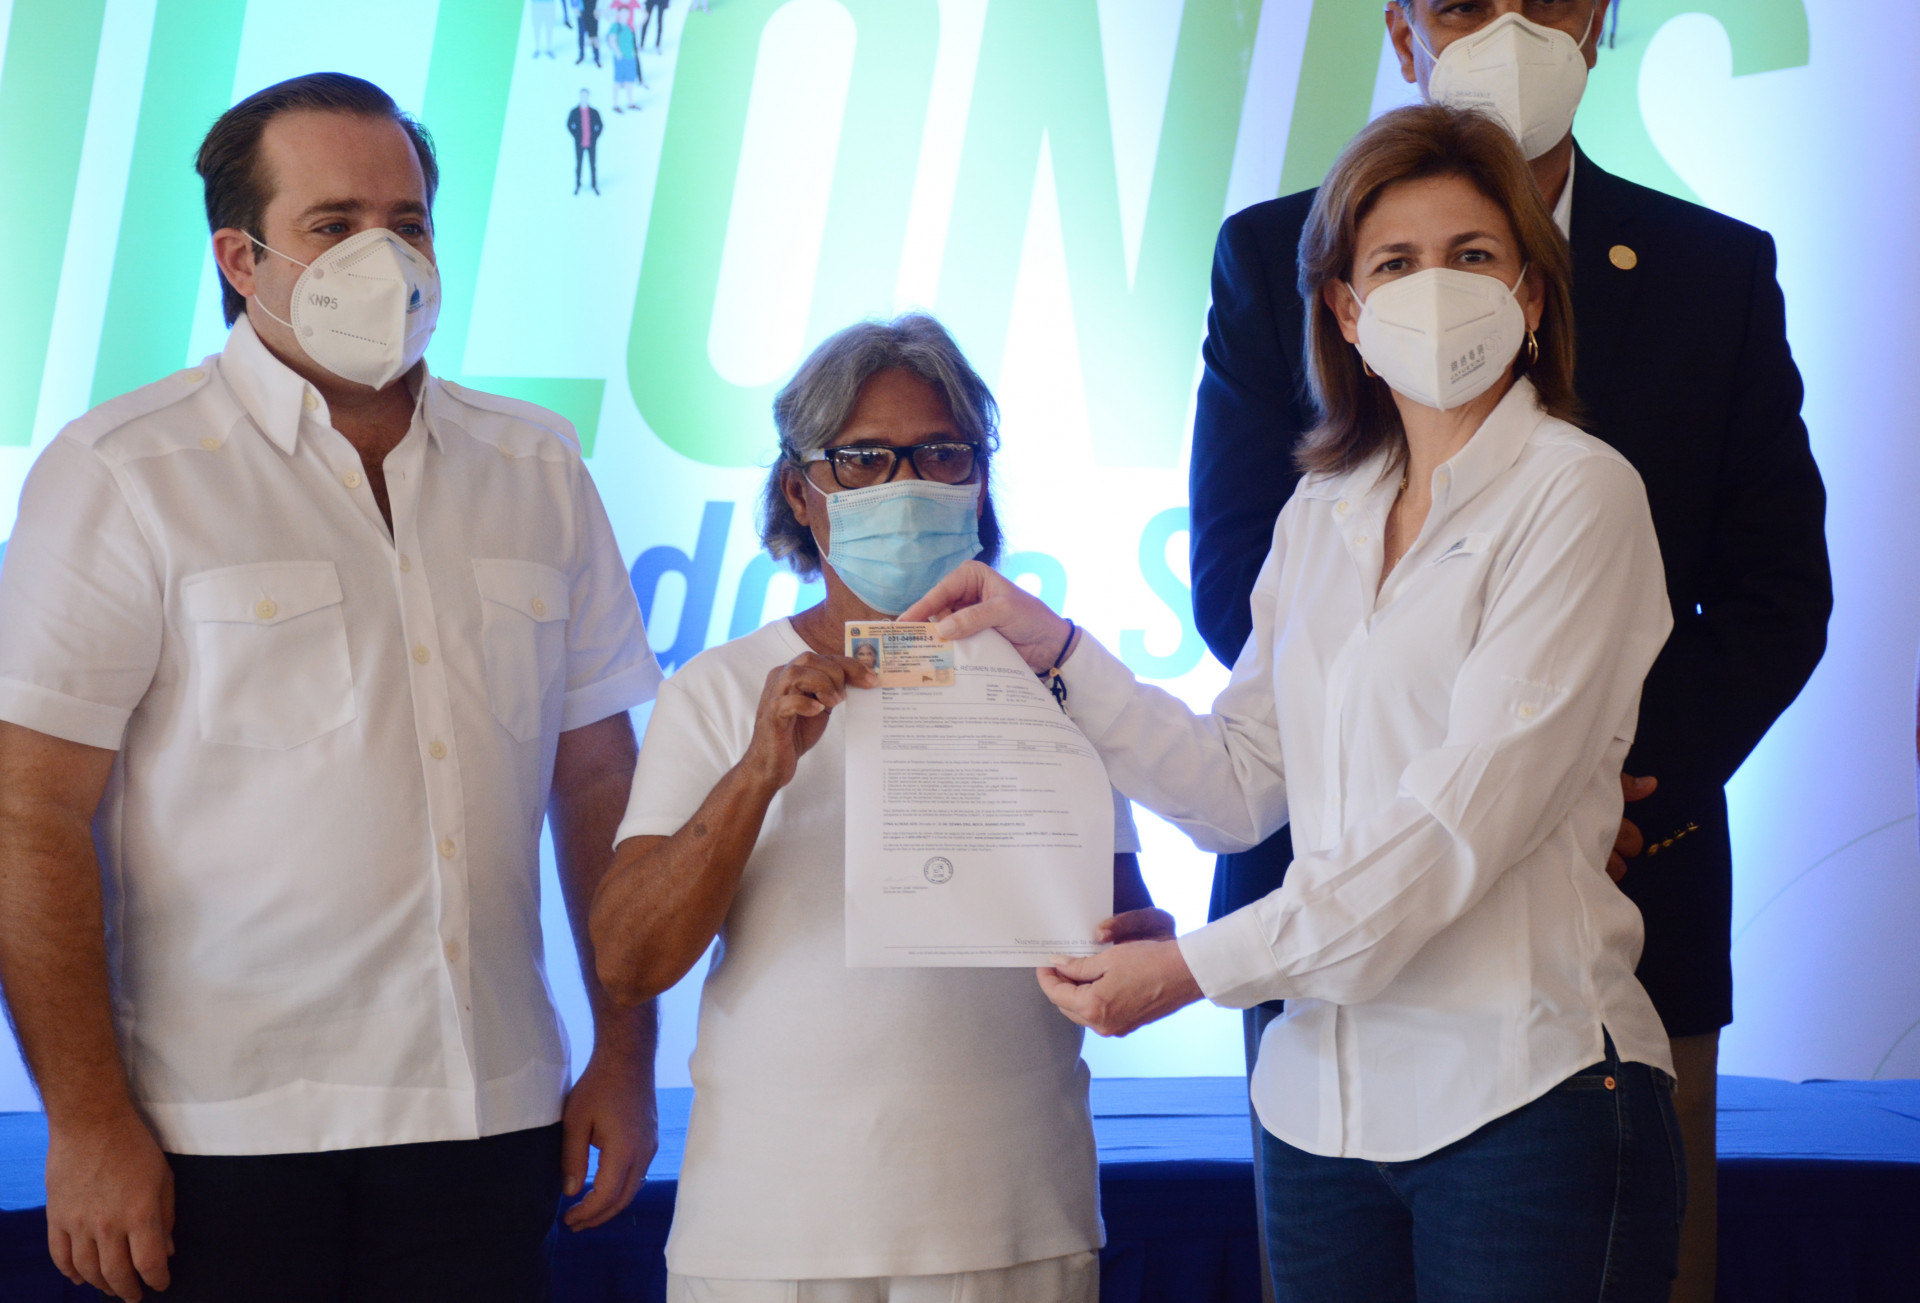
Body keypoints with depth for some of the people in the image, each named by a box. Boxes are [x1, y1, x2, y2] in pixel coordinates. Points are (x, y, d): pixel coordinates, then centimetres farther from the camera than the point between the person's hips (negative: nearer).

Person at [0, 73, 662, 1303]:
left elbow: (596, 777, 13)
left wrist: (624, 1059, 10)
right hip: (227, 1139, -4)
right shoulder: (124, 474, -4)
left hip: (490, 1116, 4)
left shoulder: (535, 466, 10)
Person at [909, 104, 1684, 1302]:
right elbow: (1239, 787, 12)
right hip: (1324, 1098, 5)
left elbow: (1460, 822, -14)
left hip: (1523, 1097, -5)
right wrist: (1053, 649, 4)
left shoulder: (1577, 496, -7)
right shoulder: (1322, 518, 14)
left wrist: (1198, 967, -14)